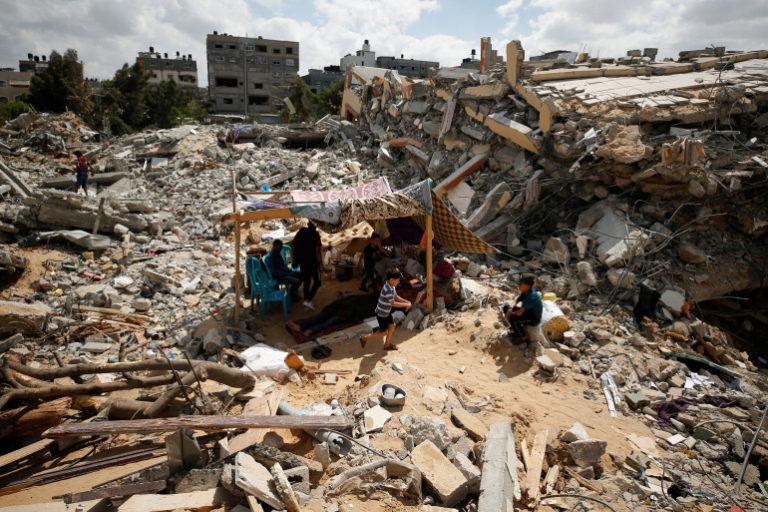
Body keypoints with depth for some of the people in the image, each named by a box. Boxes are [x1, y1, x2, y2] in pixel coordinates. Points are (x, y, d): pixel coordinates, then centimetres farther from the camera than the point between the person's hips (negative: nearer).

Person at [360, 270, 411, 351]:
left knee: (392, 326, 17)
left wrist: (406, 301, 1)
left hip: (387, 312, 9)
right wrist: (405, 305, -25)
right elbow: (393, 303, -32)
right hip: (381, 313, -9)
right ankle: (365, 338, 16)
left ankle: (387, 345, 34)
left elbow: (396, 296, 13)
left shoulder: (392, 286, -2)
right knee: (384, 332, 4)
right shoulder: (387, 290, -32)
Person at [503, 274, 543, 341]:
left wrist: (511, 313, -14)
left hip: (534, 319, -9)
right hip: (528, 311, 9)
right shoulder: (525, 291, -6)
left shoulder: (531, 297, -32)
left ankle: (523, 337, -7)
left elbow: (519, 313, -33)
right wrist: (510, 310, -17)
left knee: (512, 318, -30)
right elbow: (516, 302, 2)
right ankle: (515, 329, 15)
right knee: (506, 307, 4)